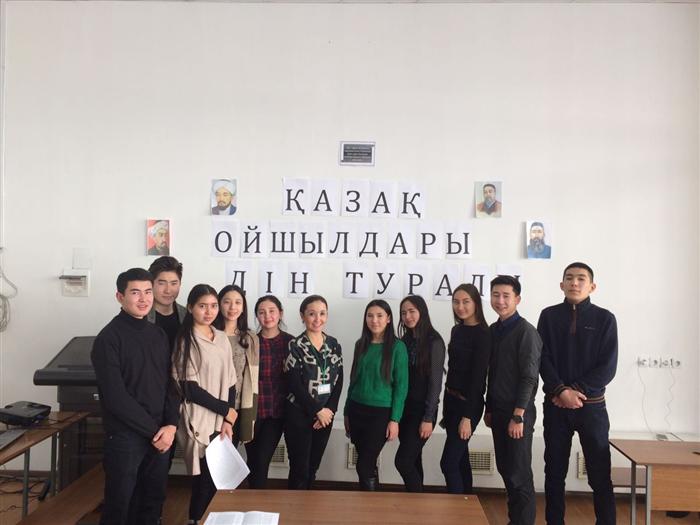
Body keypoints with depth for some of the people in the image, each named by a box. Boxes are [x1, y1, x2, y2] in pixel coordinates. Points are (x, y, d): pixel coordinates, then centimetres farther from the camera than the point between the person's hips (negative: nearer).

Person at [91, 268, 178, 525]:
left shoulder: (158, 335, 7)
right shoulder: (109, 338, -11)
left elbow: (170, 384, 7)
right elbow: (115, 397, -16)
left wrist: (170, 425, -7)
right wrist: (153, 430, -14)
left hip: (160, 434, 5)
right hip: (125, 436, -5)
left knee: (154, 500, 14)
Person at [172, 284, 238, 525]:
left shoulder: (222, 338, 9)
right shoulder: (185, 340, -8)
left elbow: (230, 382, 9)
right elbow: (190, 389, -12)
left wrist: (227, 421, -2)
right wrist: (227, 411, -9)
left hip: (222, 421, 5)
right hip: (199, 422, -5)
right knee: (205, 481, -1)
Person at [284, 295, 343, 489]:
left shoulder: (334, 344, 5)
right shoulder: (295, 345, -8)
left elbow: (338, 381, 3)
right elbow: (294, 384, -13)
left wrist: (329, 410, -8)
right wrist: (317, 410, -12)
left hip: (325, 414, 4)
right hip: (299, 415, -4)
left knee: (313, 467, 14)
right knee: (300, 469, 1)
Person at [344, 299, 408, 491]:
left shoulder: (397, 347, -8)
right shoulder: (361, 344, 6)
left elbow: (401, 385, -8)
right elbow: (354, 379, 12)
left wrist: (395, 419, -11)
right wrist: (347, 412, 13)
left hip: (381, 413, -4)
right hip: (357, 410, 4)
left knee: (364, 465, -2)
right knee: (368, 463, 13)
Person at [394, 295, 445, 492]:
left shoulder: (434, 341, -10)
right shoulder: (405, 340, 7)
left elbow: (435, 382, -12)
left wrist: (428, 418, -14)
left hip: (422, 410, -6)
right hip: (404, 408, 6)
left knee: (402, 461, -7)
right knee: (412, 460, 13)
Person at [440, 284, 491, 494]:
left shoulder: (482, 334, -14)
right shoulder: (456, 330, 9)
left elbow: (478, 376, -17)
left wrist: (468, 416, -17)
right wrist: (447, 405, 15)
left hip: (468, 404, -8)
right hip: (451, 399, 8)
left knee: (448, 463, -5)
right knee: (460, 460, 16)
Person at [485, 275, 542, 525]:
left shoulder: (526, 331, -13)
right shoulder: (493, 330, 8)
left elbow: (529, 377, -16)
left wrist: (518, 416, -17)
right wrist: (489, 409, 12)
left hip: (518, 413, -7)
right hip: (498, 410, 7)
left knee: (519, 473, 3)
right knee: (505, 469, 14)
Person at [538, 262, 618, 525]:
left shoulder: (604, 319, 2)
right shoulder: (549, 316, 4)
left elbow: (608, 366, -4)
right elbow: (542, 359, -2)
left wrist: (578, 391, -13)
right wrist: (562, 391, -14)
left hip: (591, 405, -1)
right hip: (556, 404, 1)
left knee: (600, 473, 2)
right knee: (555, 471, 8)